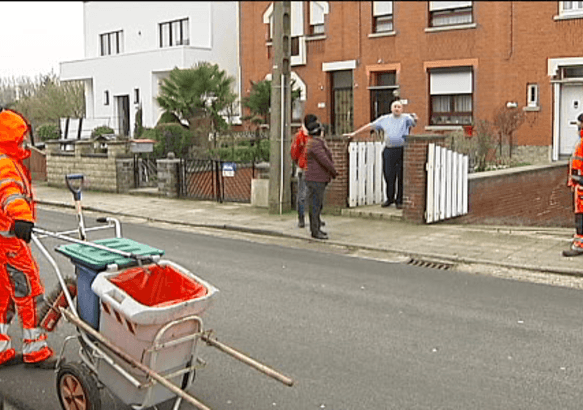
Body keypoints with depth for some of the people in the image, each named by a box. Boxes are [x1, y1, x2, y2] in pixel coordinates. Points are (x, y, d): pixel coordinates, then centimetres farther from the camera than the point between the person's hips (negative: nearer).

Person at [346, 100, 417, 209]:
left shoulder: (406, 118, 7)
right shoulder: (384, 119, 16)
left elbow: (412, 122, -13)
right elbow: (370, 126, 18)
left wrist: (415, 119, -37)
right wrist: (354, 133, 16)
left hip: (402, 150, -3)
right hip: (389, 150, 3)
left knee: (401, 176, -1)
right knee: (388, 175, 4)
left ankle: (399, 200, 10)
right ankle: (390, 198, 21)